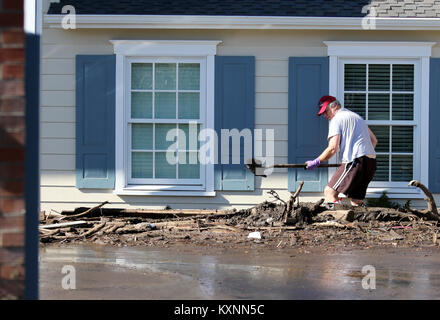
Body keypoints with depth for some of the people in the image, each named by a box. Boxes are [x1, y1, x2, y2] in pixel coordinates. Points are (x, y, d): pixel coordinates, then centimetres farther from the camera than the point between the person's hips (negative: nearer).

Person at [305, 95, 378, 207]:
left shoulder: (336, 119, 0)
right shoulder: (357, 117, 25)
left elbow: (333, 148, -10)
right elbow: (374, 140, 26)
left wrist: (316, 162, -1)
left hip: (355, 162, -8)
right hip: (371, 162, 8)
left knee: (330, 192, -9)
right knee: (356, 201, 12)